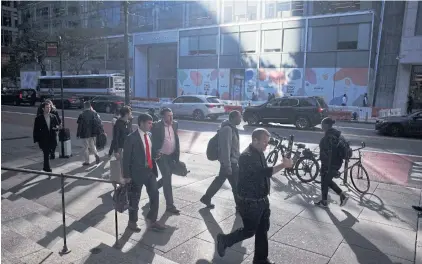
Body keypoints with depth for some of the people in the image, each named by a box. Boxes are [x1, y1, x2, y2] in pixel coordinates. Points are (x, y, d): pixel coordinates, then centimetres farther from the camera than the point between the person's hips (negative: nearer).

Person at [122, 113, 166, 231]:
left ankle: (152, 221, 21)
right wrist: (127, 176, -12)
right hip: (137, 172, -6)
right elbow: (126, 158, -13)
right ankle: (132, 222, 30)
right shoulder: (131, 138, -16)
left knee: (155, 195, 5)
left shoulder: (149, 135, 5)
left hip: (150, 171, 6)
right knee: (134, 199, 10)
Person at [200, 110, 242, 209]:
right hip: (229, 162, -10)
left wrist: (238, 159, 22)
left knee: (220, 180, 19)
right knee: (236, 185, 1)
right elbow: (226, 148, -25)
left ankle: (206, 198, 30)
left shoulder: (231, 128, 11)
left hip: (232, 161, 10)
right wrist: (228, 166, -25)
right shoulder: (227, 129, -21)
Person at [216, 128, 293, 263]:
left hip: (262, 200, 9)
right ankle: (224, 240, 28)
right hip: (249, 202, -9)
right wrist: (283, 165, -34)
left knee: (263, 230, 16)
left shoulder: (259, 153, 5)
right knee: (249, 231, 6)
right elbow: (263, 172, -35)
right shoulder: (246, 156, -25)